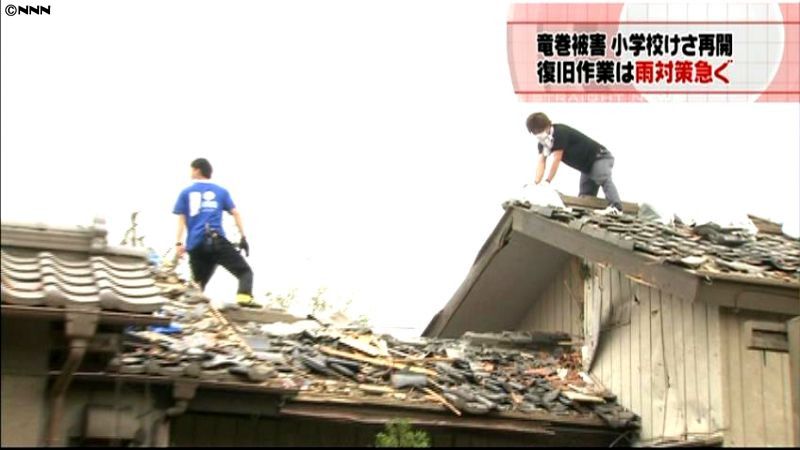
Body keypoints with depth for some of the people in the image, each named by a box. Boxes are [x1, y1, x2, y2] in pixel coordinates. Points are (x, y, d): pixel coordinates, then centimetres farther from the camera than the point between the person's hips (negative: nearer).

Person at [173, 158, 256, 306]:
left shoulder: (186, 193, 17)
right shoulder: (221, 191, 16)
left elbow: (181, 219, 7)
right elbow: (235, 213, 7)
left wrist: (179, 243, 2)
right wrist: (243, 237, 7)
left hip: (196, 245, 2)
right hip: (217, 241, -2)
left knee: (198, 284, 14)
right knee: (245, 271, 0)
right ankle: (244, 296, -26)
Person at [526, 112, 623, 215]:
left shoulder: (560, 132, -24)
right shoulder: (543, 142, 2)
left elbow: (556, 160, -25)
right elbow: (541, 162, -9)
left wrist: (547, 181, -23)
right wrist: (536, 183, -25)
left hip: (600, 157, -10)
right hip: (587, 165, 10)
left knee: (604, 179, -35)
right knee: (584, 196, 6)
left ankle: (616, 207, -52)